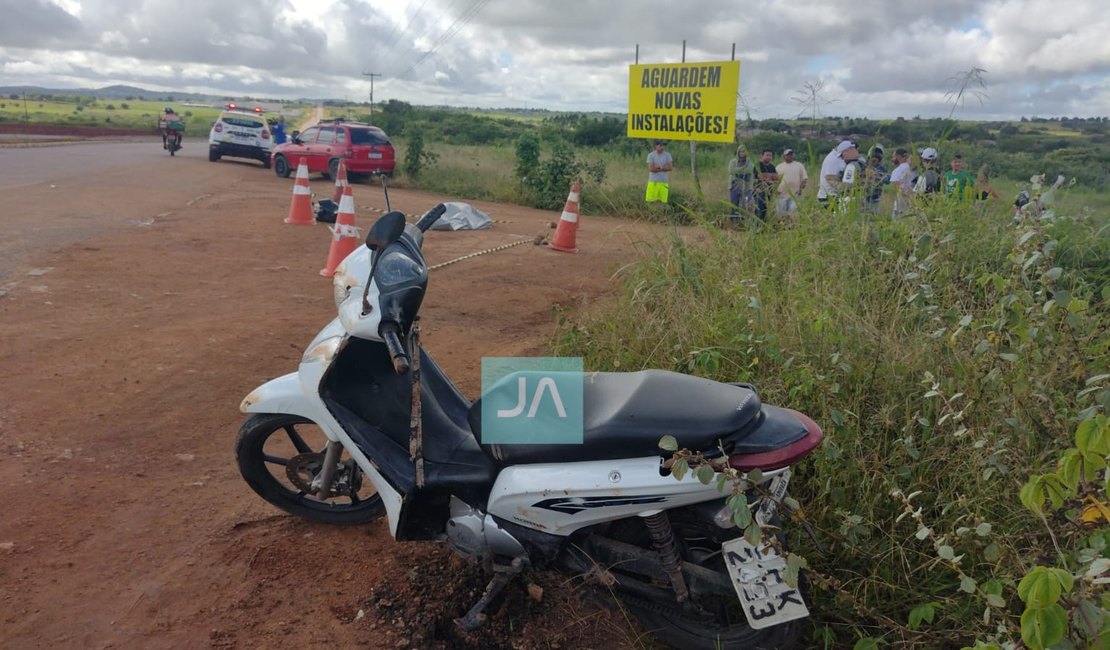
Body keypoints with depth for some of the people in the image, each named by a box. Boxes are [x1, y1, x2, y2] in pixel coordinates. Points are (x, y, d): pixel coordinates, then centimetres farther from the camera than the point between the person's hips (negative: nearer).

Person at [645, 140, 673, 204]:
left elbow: (670, 167, -2)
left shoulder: (667, 155, 6)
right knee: (650, 201, -6)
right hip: (653, 182, -2)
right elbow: (651, 169, -11)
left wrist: (659, 167, -10)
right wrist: (664, 167, -4)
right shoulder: (651, 155, -1)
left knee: (662, 201, -2)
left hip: (664, 182, 2)